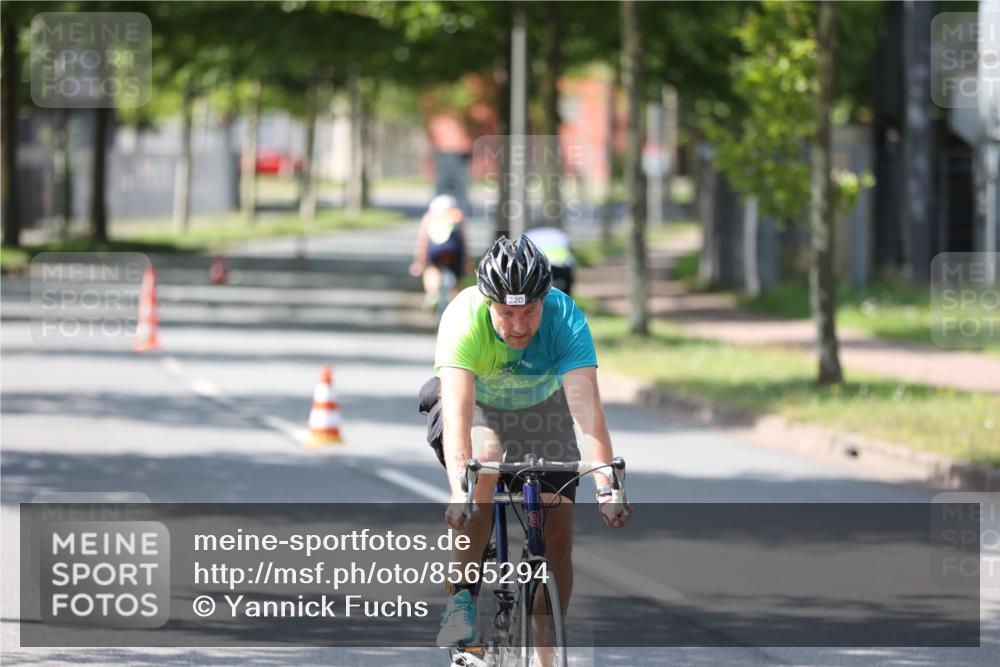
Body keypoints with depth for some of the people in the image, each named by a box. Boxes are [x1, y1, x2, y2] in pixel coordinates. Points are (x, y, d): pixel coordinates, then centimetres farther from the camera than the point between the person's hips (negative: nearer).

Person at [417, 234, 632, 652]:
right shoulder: (463, 319, -35)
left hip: (539, 405, 2)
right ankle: (461, 599, -26)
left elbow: (587, 411, -40)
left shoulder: (566, 319, -32)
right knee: (485, 454, -36)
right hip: (474, 402, -2)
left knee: (558, 537, -10)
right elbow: (458, 414, -45)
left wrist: (605, 490, -52)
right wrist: (460, 490, -59)